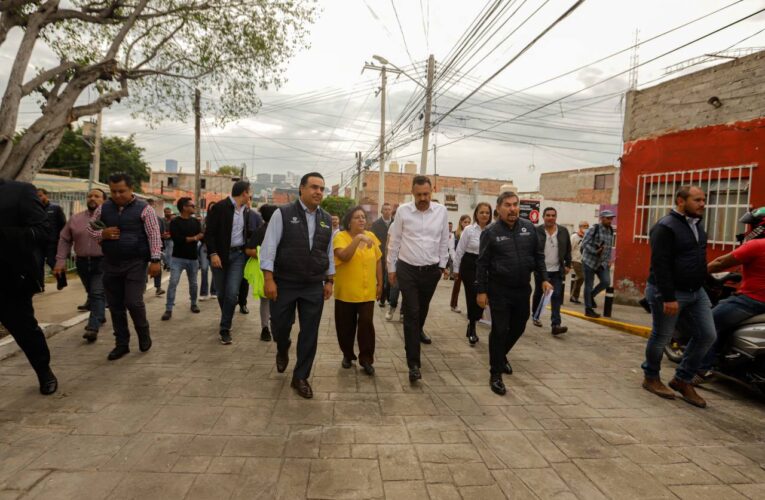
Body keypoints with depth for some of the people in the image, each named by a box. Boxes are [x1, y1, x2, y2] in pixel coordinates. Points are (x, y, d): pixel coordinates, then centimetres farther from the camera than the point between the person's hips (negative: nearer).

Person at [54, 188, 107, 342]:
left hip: (103, 262, -5)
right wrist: (60, 261, 4)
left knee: (98, 294, -11)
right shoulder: (75, 219, 8)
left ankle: (93, 327, -13)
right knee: (91, 294, 18)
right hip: (82, 263, 5)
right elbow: (64, 239, 11)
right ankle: (99, 316, 38)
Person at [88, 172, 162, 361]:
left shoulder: (144, 209, -6)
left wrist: (155, 260, -15)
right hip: (111, 264, 5)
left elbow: (154, 235, -8)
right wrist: (103, 234, -7)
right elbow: (90, 229, 16)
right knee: (115, 306, 9)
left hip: (135, 263, -4)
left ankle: (143, 333, 17)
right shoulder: (103, 209, 6)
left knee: (133, 302, -10)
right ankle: (121, 344, 22)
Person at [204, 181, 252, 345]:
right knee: (221, 293, 9)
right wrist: (213, 253, -18)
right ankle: (227, 322, 32)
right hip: (219, 255, -3)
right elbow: (209, 232, -11)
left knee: (232, 293, -8)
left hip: (238, 254, 3)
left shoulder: (246, 211, 10)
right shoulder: (219, 207, -8)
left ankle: (225, 329, 1)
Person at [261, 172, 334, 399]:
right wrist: (269, 279, -14)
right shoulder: (283, 214, -7)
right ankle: (282, 350, 45)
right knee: (280, 326, 9)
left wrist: (329, 281, 9)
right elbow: (269, 247, -9)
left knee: (310, 334, 5)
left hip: (314, 287, 3)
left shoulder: (326, 219, 7)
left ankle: (300, 378, 22)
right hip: (284, 284, -3)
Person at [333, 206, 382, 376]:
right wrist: (358, 238, -35)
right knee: (346, 326, 10)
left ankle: (366, 359, 10)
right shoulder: (341, 237, -10)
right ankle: (347, 355, 30)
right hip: (346, 292, -2)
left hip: (367, 291, 2)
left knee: (366, 324, -3)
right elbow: (344, 256, -28)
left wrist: (380, 283, 10)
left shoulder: (371, 236, 3)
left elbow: (378, 260, 11)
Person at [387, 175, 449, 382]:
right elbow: (394, 241, 1)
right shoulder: (403, 211, -7)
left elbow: (444, 240, 7)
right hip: (407, 269, -2)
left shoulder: (441, 211, -2)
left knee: (423, 308, 23)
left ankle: (418, 330, 57)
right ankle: (413, 363, 0)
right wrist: (391, 267, 4)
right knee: (411, 314, -5)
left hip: (431, 270, 3)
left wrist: (443, 264, 10)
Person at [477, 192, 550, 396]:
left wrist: (543, 279, 4)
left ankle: (501, 355, 44)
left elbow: (538, 255, 10)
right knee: (499, 331, -2)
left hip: (523, 289, 5)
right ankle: (496, 375, 10)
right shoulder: (490, 232, -9)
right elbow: (482, 264, -7)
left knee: (518, 327, 17)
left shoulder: (529, 227, 3)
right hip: (499, 290, -4)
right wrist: (481, 290, -10)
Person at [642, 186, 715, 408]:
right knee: (661, 337, 4)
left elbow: (698, 261, 20)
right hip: (669, 292, -8)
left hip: (696, 291, 8)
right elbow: (660, 265, -22)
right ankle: (651, 378, 24)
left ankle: (682, 380, 18)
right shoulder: (665, 227, -16)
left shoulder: (697, 225, 12)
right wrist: (668, 298, -25)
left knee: (707, 335, 5)